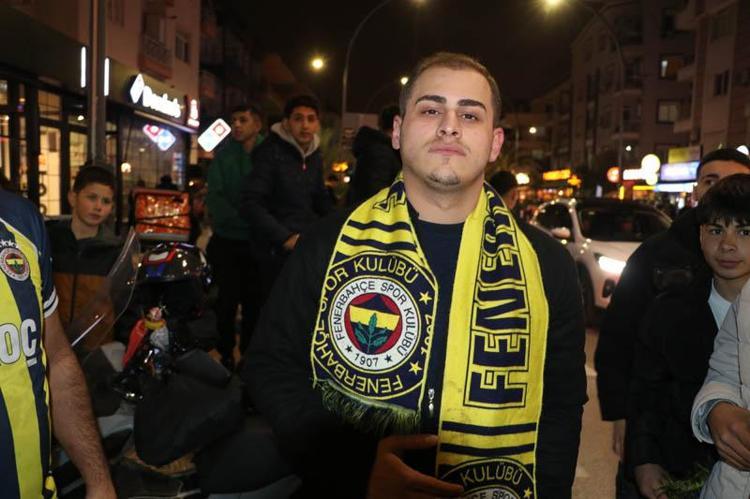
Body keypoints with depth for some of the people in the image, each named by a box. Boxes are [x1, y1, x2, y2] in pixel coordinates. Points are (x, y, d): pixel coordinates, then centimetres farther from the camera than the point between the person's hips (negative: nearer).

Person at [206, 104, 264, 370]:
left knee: (254, 300, 5)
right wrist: (241, 219, -18)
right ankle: (226, 355, 18)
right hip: (227, 240, 1)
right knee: (227, 299, 4)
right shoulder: (223, 156, 5)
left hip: (257, 242, -1)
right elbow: (215, 197, -4)